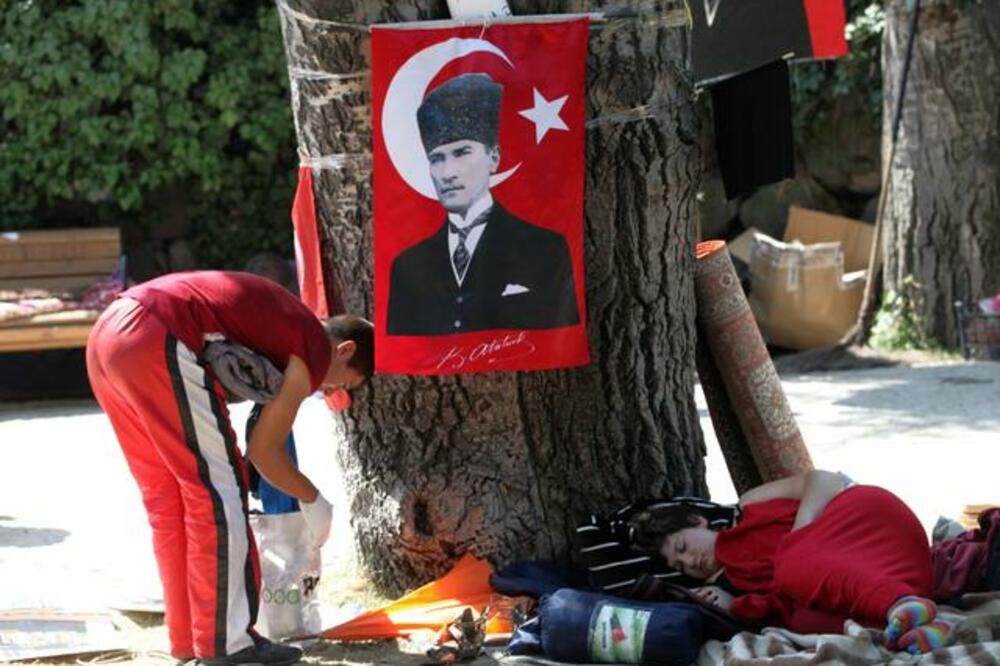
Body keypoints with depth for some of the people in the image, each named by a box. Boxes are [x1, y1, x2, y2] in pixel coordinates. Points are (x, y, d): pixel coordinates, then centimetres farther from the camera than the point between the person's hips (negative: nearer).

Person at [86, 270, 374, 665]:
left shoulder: (285, 321, 28)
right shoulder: (317, 349, 4)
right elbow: (264, 449, 5)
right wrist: (312, 500, 20)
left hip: (107, 333, 9)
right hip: (157, 341, -9)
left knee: (165, 496, 16)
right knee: (216, 489, 0)